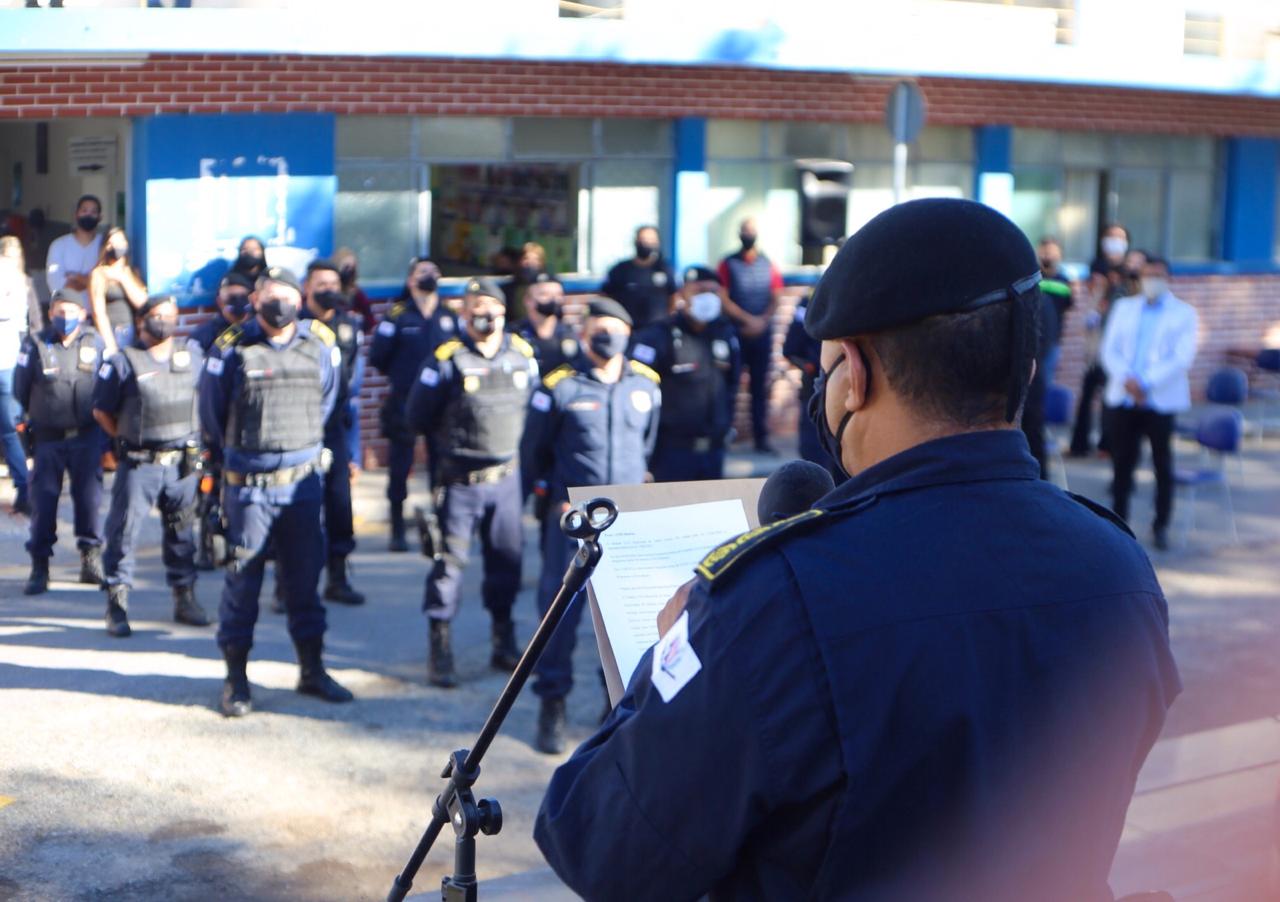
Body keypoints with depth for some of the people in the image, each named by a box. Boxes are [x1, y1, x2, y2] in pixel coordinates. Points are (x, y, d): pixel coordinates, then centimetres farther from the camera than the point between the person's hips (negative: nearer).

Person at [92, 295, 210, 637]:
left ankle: (184, 598, 22)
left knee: (181, 531, 12)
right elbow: (101, 410, 0)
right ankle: (117, 603, 2)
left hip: (182, 463, 4)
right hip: (139, 464, -3)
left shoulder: (193, 353, 7)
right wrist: (126, 437, 3)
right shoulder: (123, 360, -4)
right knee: (124, 529, -4)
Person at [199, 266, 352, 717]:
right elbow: (211, 413, 7)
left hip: (304, 480, 3)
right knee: (243, 578, 2)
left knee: (304, 577, 10)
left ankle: (312, 670, 21)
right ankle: (236, 678, 10)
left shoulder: (320, 346, 2)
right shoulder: (231, 349, -8)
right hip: (249, 484, -3)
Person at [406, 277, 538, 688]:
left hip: (506, 478, 4)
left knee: (507, 557, 10)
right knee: (451, 559, -3)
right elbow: (419, 416, -2)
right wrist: (453, 438, 7)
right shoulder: (447, 358, -10)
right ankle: (439, 648, 3)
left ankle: (504, 642, 25)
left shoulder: (523, 354, 3)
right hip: (460, 480, -4)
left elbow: (533, 404, 18)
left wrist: (510, 439, 11)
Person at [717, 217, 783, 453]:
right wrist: (748, 319, -12)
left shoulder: (768, 265, 10)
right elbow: (723, 300, -4)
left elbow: (776, 298, 5)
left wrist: (762, 321, -10)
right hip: (735, 332, -2)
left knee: (760, 385, 3)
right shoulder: (728, 264, 3)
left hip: (762, 333, 2)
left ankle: (761, 436, 5)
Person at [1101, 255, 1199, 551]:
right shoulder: (1124, 308, 14)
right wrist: (1126, 378, -12)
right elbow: (1110, 349, 7)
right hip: (1123, 397, 3)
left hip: (1161, 399, -2)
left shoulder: (1184, 313, 4)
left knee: (1163, 465, 3)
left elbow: (1183, 357, -7)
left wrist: (1146, 382, -17)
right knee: (1122, 463, 4)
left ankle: (1161, 525, 12)